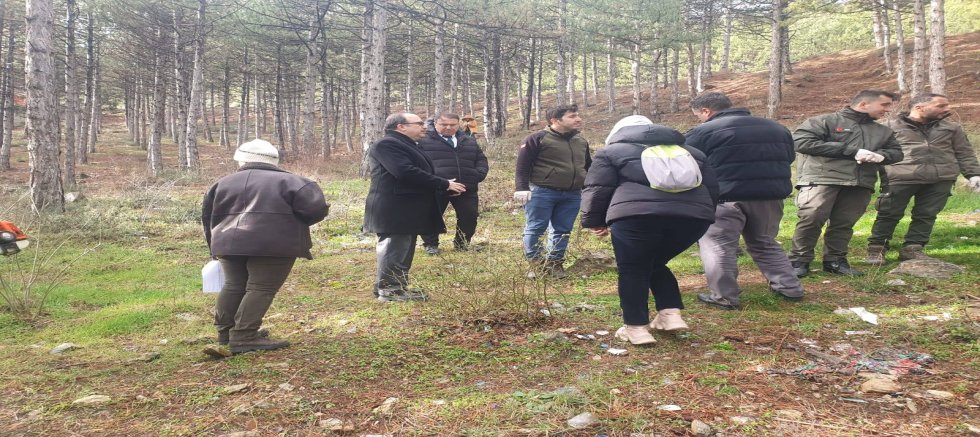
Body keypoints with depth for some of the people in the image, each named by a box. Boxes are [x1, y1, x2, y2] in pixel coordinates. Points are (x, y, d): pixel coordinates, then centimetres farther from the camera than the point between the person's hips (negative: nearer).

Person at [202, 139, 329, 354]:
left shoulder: (223, 183, 21)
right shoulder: (288, 181, 7)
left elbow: (208, 216, 26)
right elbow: (314, 208, -3)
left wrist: (215, 245, 36)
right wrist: (294, 222, 15)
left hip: (229, 244, 5)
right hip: (272, 244, -5)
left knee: (234, 286, 19)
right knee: (261, 289, -3)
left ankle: (225, 331, 28)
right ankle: (244, 337, -9)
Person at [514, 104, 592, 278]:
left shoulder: (581, 141, 15)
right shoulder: (538, 138, -5)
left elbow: (588, 167, 26)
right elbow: (522, 165, -7)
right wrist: (522, 188, -13)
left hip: (572, 195, 5)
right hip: (542, 192, -5)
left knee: (562, 231, 6)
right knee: (535, 228, -3)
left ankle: (555, 263, 15)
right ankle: (534, 262, 6)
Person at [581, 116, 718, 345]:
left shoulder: (612, 151, 21)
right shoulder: (689, 151, 33)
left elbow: (597, 189, 12)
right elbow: (712, 188, 30)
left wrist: (594, 221, 22)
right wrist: (698, 210, 40)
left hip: (637, 215, -4)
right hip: (694, 214, 5)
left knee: (632, 270, 11)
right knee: (655, 264, 24)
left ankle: (636, 328, 9)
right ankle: (671, 315, 15)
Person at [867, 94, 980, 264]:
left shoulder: (952, 128, 17)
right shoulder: (891, 126, 4)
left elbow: (965, 154, 18)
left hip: (941, 179, 4)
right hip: (901, 178, -4)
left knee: (926, 215, 4)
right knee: (889, 214, -2)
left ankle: (912, 249, 14)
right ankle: (876, 249, 8)